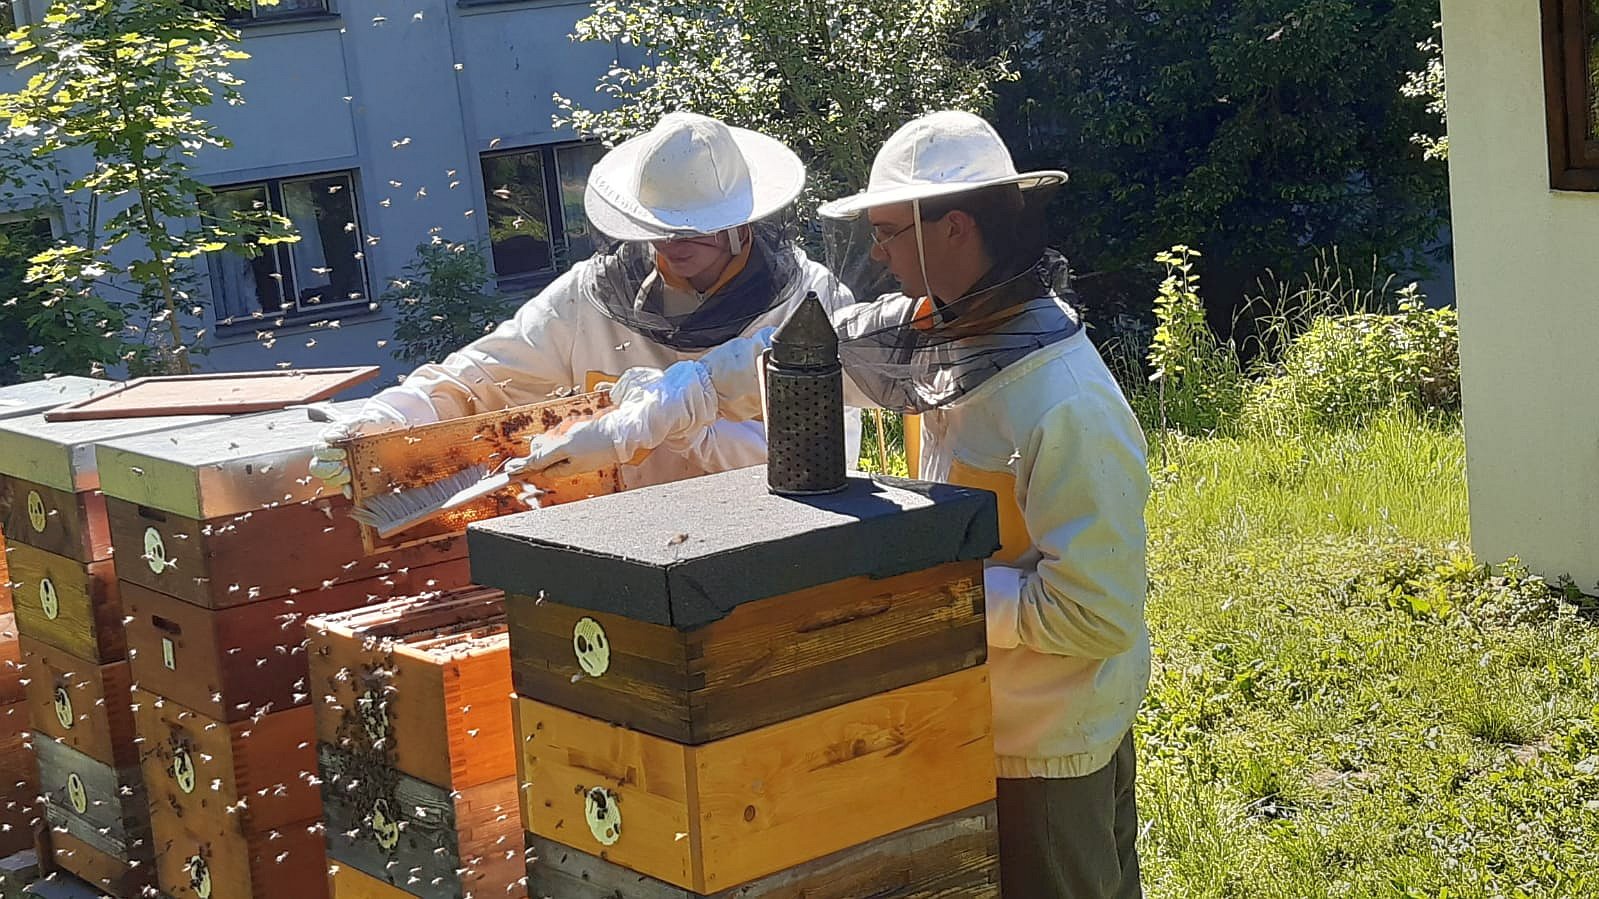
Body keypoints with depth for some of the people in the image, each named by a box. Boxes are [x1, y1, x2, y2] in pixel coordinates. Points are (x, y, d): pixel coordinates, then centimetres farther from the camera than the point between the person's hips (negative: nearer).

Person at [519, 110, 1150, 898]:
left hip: (1049, 745, -8)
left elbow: (1096, 614, -29)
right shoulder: (948, 327, -4)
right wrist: (614, 430, 5)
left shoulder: (1069, 412, -29)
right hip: (987, 716, 8)